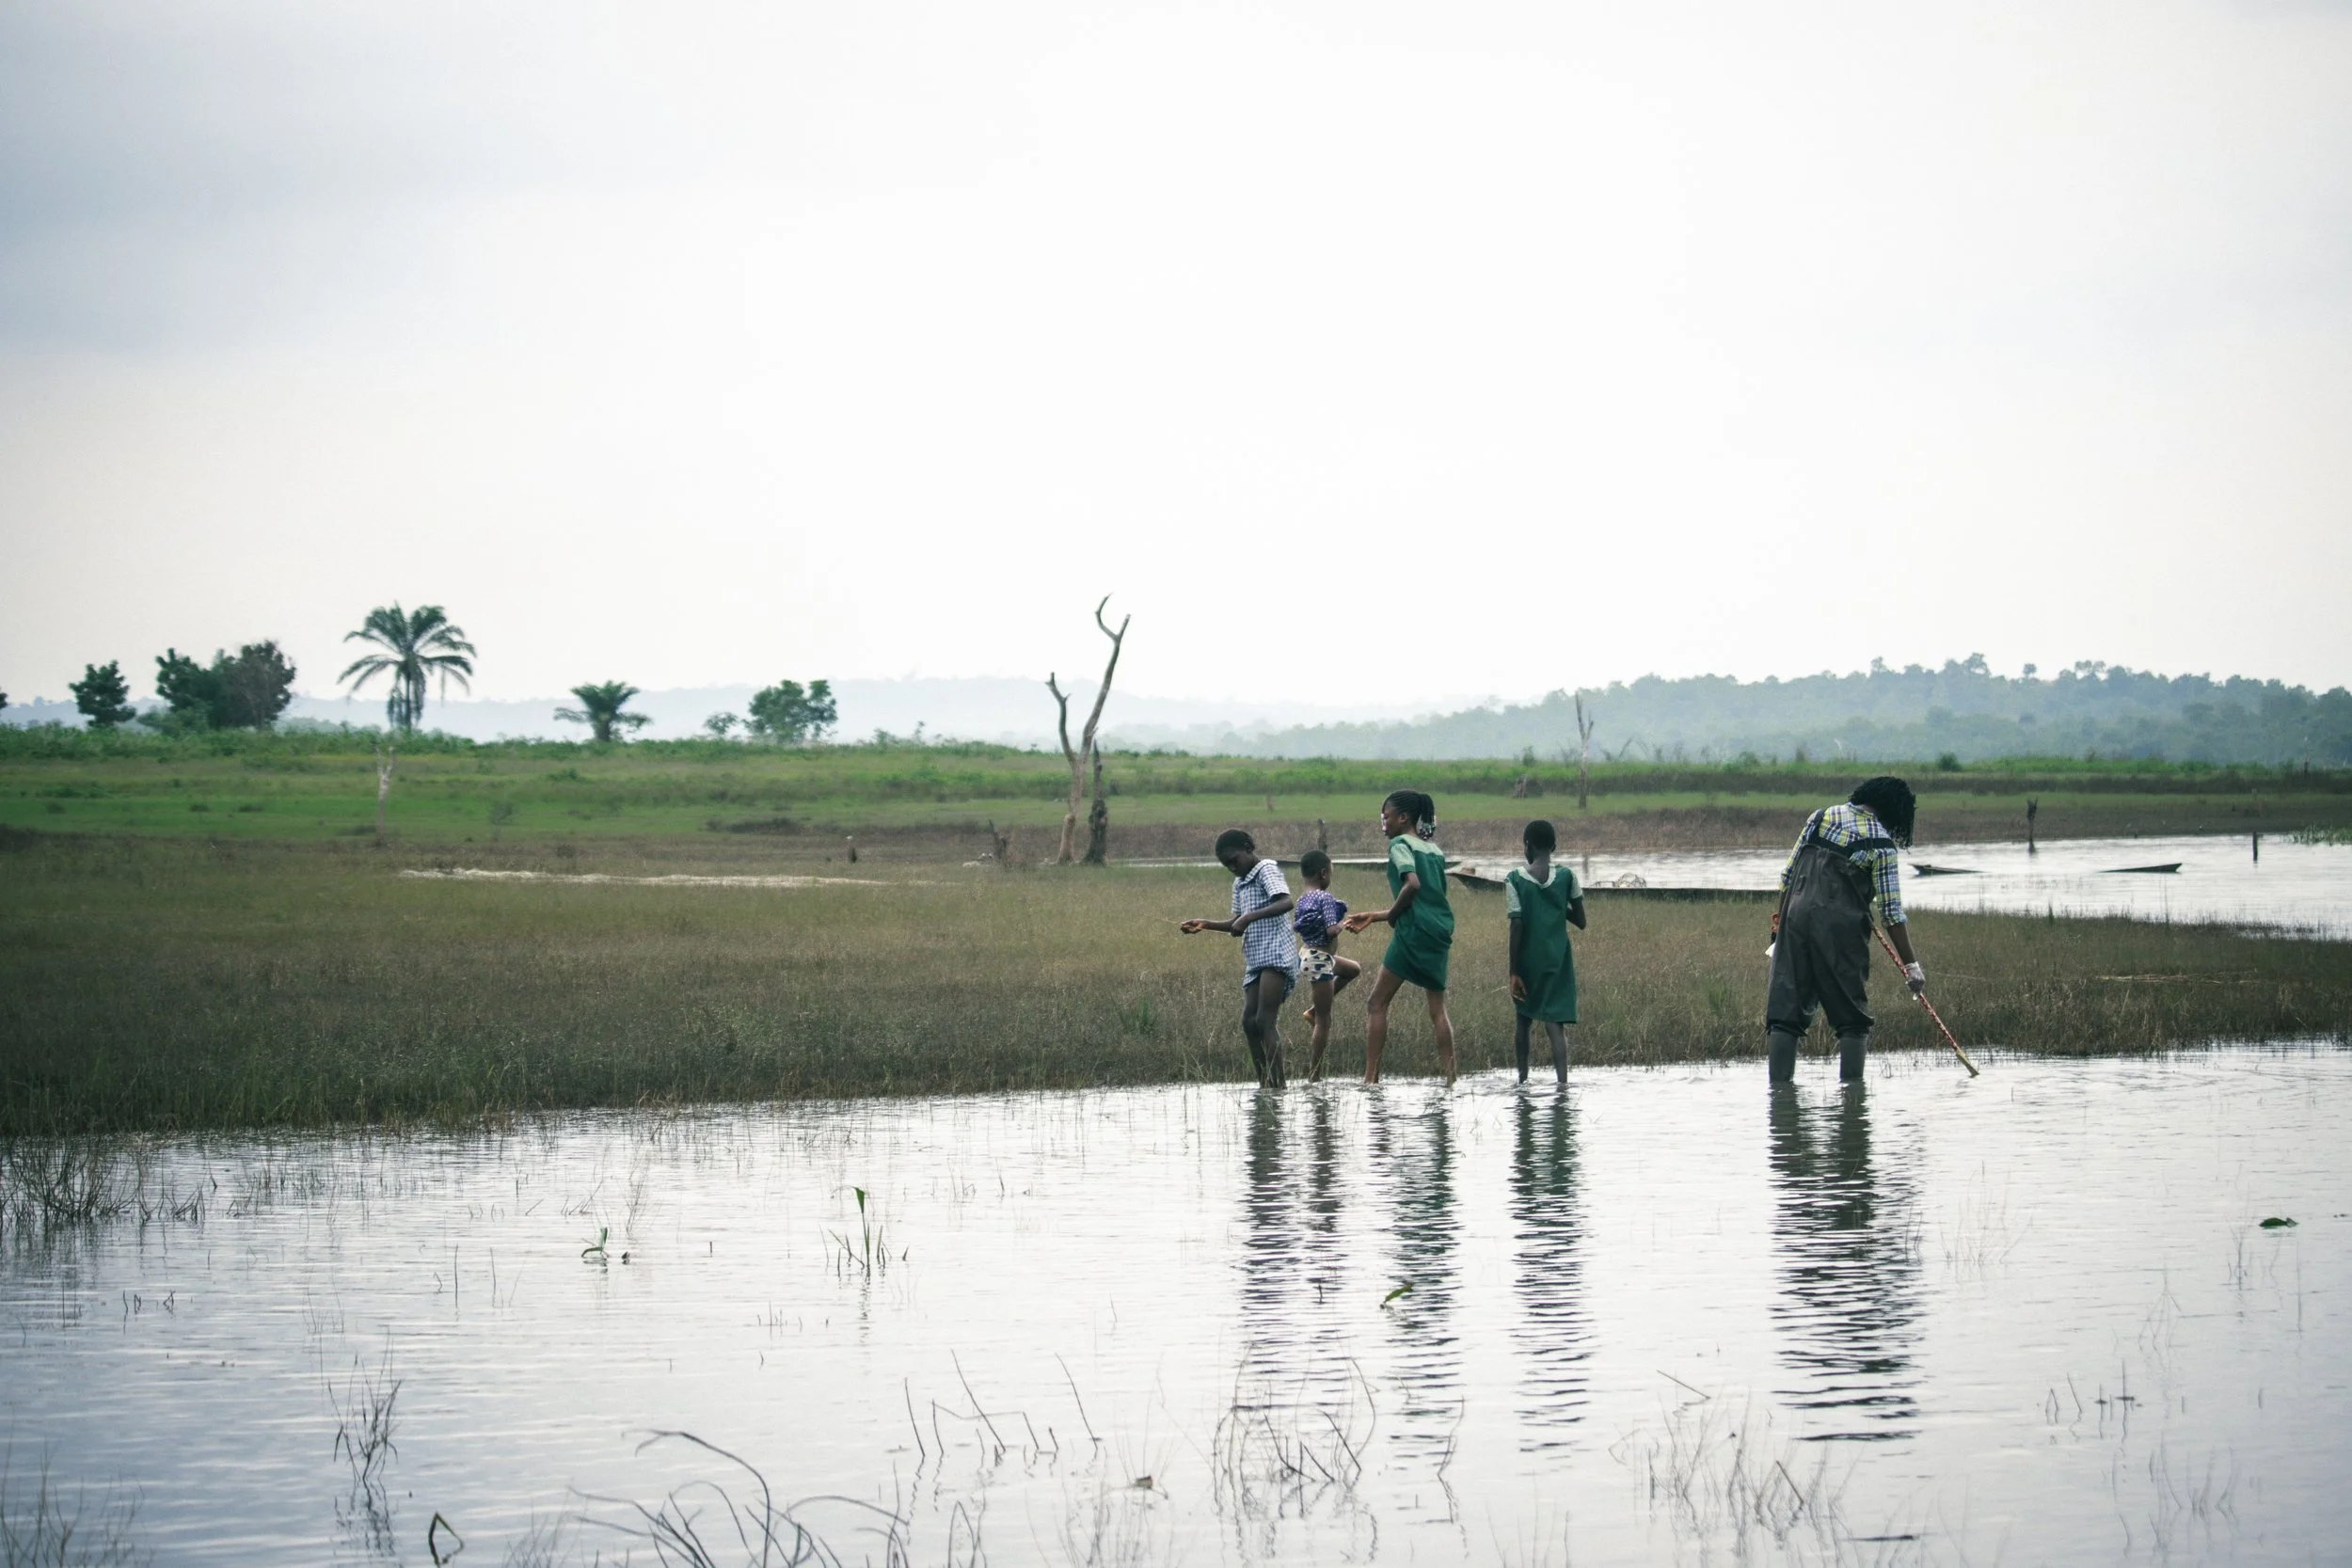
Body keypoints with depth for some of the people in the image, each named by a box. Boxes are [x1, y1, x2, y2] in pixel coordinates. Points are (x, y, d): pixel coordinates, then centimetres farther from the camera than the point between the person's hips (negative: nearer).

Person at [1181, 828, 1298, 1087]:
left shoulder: (1267, 869, -7)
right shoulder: (1240, 883, 20)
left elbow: (1285, 903, -24)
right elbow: (1238, 926, 27)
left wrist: (1250, 917, -30)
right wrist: (1206, 925, 14)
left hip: (1275, 955, -9)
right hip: (1254, 959, 9)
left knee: (1266, 1020, -16)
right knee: (1249, 1022, 3)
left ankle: (1277, 1085, -18)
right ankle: (1265, 1086, 6)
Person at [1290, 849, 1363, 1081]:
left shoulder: (1302, 899, 7)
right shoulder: (1325, 898, -18)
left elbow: (1294, 927, 13)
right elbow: (1331, 930, -26)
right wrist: (1343, 924, -6)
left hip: (1306, 955, 9)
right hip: (1320, 960, -9)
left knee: (1354, 969, 30)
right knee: (1324, 1021, -1)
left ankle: (1314, 1010, 20)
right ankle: (1315, 1073, 1)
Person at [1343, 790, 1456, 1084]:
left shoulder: (1400, 844, -4)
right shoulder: (1434, 850, 19)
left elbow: (1413, 884, -21)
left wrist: (1391, 916, -5)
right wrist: (1374, 916, 26)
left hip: (1414, 933, -8)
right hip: (1441, 931, 8)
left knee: (1376, 1004, -1)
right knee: (1438, 1009, 11)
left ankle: (1371, 1077, -7)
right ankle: (1450, 1077, 4)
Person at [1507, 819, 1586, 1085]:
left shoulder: (1515, 879, -8)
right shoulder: (1566, 876, -3)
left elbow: (1516, 927, -11)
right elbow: (1580, 921, 1)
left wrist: (1514, 972, -8)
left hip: (1528, 961, -1)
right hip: (1558, 960, 1)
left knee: (1524, 1020, 19)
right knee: (1556, 1023, -3)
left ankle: (1523, 1078, 29)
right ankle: (1562, 1080, -20)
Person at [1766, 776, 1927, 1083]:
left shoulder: (1820, 817, 12)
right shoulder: (1881, 844, -2)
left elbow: (1787, 875, 14)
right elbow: (1891, 910, -3)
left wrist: (1780, 919, 24)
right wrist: (1911, 965, 2)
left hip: (1796, 918, 4)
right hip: (1841, 930, -4)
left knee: (1785, 1011, 2)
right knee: (1851, 1017, 6)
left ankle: (1778, 1084, -5)